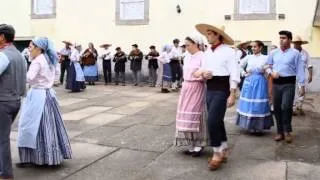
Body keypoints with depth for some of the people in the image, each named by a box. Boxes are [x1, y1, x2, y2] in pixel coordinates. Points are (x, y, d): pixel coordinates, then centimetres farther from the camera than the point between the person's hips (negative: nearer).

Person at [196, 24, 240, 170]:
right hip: (210, 89, 7)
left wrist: (232, 94, -17)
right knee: (217, 122, 14)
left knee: (212, 122, -12)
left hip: (222, 89, -7)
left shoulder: (229, 51, -9)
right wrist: (204, 74, -7)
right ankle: (223, 151, 29)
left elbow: (234, 74, -12)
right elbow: (203, 69, 18)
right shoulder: (207, 53, 12)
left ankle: (217, 153, 6)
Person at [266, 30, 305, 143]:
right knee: (277, 108, 7)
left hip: (289, 83, -4)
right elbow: (267, 66, 14)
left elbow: (300, 70, -3)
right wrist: (271, 72, -8)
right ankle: (280, 132, 20)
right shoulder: (274, 53, 10)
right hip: (276, 83, 4)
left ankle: (287, 131, 8)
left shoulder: (295, 53, 0)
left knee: (286, 107, -13)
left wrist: (302, 85, -7)